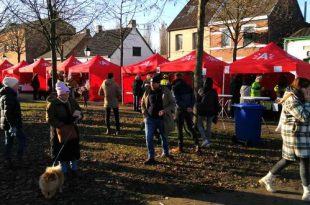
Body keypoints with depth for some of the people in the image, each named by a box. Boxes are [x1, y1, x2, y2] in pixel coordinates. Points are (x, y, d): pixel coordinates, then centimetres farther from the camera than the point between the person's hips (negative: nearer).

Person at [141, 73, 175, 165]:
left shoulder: (166, 91, -6)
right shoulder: (147, 92, 3)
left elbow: (173, 104, -3)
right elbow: (143, 104, 15)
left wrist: (165, 110, -19)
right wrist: (145, 114, -1)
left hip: (162, 119, -2)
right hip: (150, 119, 2)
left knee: (164, 137, 16)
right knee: (148, 138, -6)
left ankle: (165, 153, 40)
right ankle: (151, 157, 5)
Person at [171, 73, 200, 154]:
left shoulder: (175, 87, -4)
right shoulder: (188, 87, 12)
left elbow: (177, 100, -15)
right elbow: (193, 98, 3)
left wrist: (185, 108, -13)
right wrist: (190, 107, -6)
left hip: (180, 110, -5)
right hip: (189, 110, 5)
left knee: (179, 129, 5)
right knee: (190, 128, 12)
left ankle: (180, 147, 10)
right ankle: (197, 145, 2)